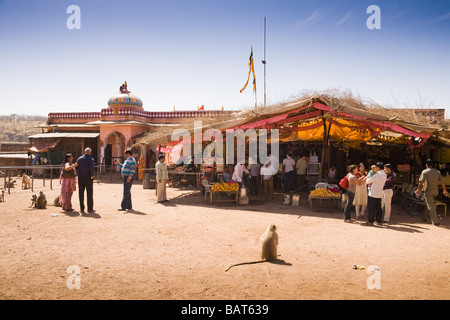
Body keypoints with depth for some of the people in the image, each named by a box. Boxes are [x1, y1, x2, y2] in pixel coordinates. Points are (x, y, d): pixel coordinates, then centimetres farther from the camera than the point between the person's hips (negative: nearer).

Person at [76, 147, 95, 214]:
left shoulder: (79, 159, 5)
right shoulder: (91, 159, -10)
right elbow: (92, 168, -23)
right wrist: (92, 175, -11)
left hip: (80, 178, 4)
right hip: (88, 178, -4)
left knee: (81, 193, 10)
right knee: (89, 194, 4)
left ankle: (82, 209, 13)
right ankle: (90, 209, 5)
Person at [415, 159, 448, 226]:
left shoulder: (424, 172, -8)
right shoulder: (437, 172, 5)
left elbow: (421, 182, -14)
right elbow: (442, 181, 3)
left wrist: (418, 189, -4)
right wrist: (445, 190, 9)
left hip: (428, 191, -6)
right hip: (435, 191, 6)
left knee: (431, 206, -5)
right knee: (429, 204, 22)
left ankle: (435, 221, -9)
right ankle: (425, 217, 31)